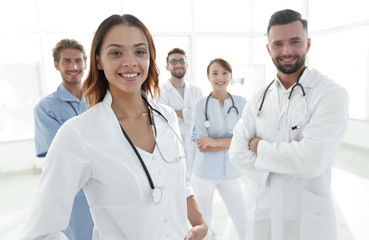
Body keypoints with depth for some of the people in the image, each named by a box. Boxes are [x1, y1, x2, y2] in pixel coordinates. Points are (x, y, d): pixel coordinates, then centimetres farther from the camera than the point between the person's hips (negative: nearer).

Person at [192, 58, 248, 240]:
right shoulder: (201, 105, -6)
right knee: (203, 223, 14)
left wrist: (217, 141, -18)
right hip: (205, 172, -1)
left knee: (244, 221, 11)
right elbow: (202, 146, -10)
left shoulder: (240, 103, 0)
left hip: (231, 172, 1)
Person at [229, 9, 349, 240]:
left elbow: (312, 160, -24)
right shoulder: (259, 99, 0)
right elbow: (237, 152, -7)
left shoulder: (332, 94, -13)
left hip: (308, 221, -3)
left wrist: (260, 147, -12)